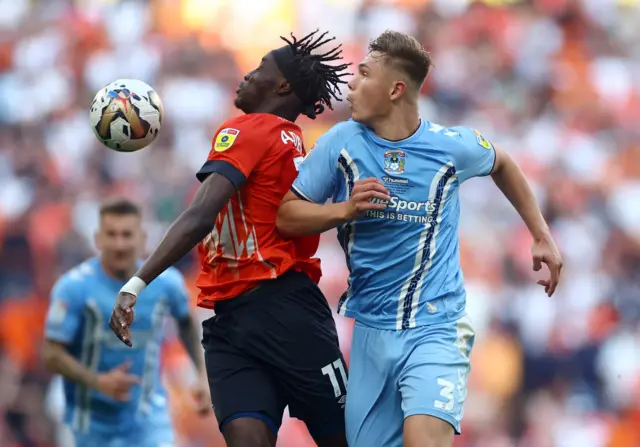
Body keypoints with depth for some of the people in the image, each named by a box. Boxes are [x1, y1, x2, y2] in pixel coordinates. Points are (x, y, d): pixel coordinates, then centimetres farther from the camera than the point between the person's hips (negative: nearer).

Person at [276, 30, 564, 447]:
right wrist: (345, 210, -16)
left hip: (435, 328, -3)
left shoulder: (453, 146, -5)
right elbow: (287, 216, 1)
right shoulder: (341, 143, -3)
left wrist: (543, 237, 17)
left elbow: (502, 165, 17)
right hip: (372, 329, 3)